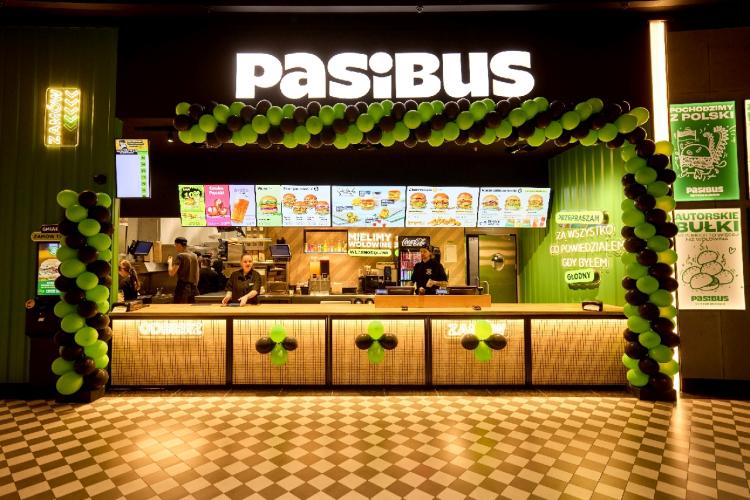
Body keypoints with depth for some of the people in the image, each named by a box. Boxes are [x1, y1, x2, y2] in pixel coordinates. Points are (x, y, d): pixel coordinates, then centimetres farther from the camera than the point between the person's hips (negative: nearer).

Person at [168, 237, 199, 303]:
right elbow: (198, 274, 15)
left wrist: (170, 263, 2)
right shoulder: (194, 256, 10)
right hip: (193, 287, 7)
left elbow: (171, 273, -15)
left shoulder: (180, 256, -10)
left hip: (182, 288, -7)